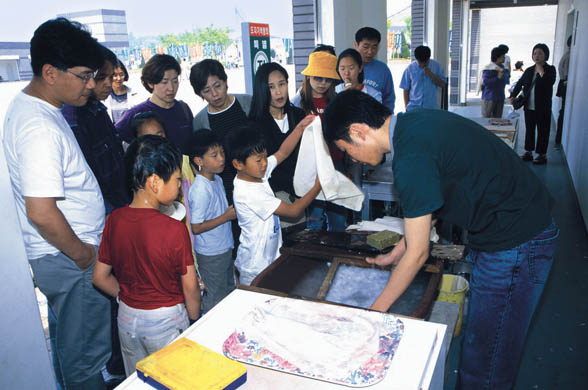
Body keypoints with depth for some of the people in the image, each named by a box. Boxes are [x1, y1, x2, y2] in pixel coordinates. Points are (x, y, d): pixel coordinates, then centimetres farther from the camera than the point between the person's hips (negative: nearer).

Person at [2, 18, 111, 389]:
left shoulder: (30, 104, 7)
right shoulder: (40, 128, -26)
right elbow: (41, 212, -31)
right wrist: (81, 253, -15)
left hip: (69, 254, 10)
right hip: (70, 261, -10)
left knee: (71, 342, 28)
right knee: (85, 355, 10)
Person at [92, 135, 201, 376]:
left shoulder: (114, 220, -10)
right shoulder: (175, 229, -26)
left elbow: (100, 277, -1)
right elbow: (190, 288, -16)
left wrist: (128, 298, 12)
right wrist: (195, 322, 0)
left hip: (127, 318, 5)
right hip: (166, 321, -5)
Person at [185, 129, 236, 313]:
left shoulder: (217, 179, 1)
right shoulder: (200, 190, -27)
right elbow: (196, 227, -25)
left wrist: (232, 211, -1)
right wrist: (226, 216, -21)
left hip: (225, 248, 9)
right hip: (210, 255, -9)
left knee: (229, 292, 26)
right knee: (214, 301, 9)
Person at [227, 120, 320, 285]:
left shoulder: (257, 172, -5)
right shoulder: (248, 193, -30)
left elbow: (283, 152, 3)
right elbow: (293, 211, -25)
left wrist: (300, 128, -11)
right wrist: (318, 186, -19)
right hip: (255, 267, -8)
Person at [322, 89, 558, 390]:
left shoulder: (411, 157, -26)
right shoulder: (414, 122, 3)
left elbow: (418, 253, -19)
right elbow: (428, 203, 15)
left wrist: (377, 309, -6)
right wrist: (396, 253, 22)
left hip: (514, 243, -10)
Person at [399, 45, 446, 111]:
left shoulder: (436, 66, -1)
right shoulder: (410, 68, -4)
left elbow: (443, 84, -2)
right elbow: (406, 89, 0)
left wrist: (431, 74, -15)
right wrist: (406, 107, -3)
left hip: (432, 108, 1)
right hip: (413, 108, -1)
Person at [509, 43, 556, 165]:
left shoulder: (550, 70, -3)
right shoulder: (529, 70, 9)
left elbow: (549, 83, -20)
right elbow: (520, 83, 17)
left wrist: (541, 72, -18)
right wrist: (513, 95, 4)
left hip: (543, 108, -4)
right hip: (529, 106, 5)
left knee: (543, 131, 3)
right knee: (529, 130, 13)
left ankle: (542, 155, 11)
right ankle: (528, 152, 24)